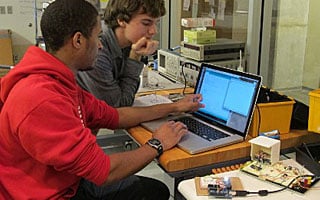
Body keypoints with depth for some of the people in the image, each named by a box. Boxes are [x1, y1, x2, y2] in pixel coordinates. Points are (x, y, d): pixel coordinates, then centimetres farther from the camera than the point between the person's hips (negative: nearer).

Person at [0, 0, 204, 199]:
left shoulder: (60, 81, 2)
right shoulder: (42, 99, -30)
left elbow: (112, 116, 9)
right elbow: (102, 170, -27)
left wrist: (174, 107, 13)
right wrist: (156, 145, -11)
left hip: (70, 183, 8)